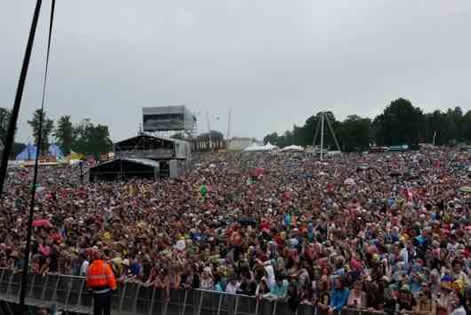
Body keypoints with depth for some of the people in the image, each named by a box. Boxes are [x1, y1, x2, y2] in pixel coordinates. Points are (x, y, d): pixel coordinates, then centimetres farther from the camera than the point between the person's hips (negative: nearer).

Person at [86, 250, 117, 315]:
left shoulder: (90, 267, -3)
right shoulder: (105, 265, -13)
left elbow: (88, 279, 5)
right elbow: (110, 277, -13)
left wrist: (90, 287, 21)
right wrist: (113, 287, 0)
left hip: (96, 290, 3)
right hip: (106, 289, -3)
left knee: (97, 308, 11)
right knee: (107, 308, 8)